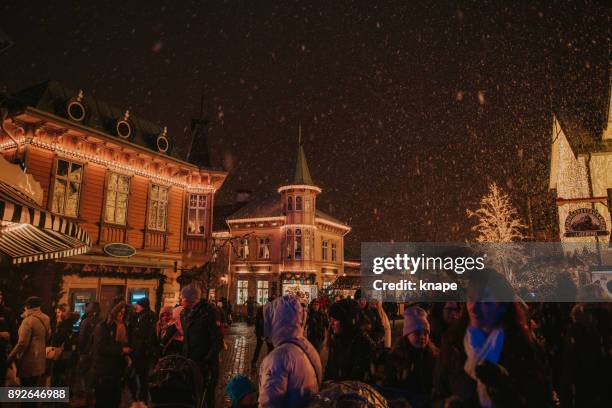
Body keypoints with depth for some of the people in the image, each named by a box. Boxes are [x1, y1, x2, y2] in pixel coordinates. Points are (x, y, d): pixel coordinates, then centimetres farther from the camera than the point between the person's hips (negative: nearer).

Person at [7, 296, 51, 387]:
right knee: (34, 386, 18)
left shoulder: (28, 320, -18)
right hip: (39, 360, 7)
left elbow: (22, 343, -19)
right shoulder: (46, 319, 5)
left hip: (29, 361, -7)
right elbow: (48, 337, 13)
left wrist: (10, 357, -10)